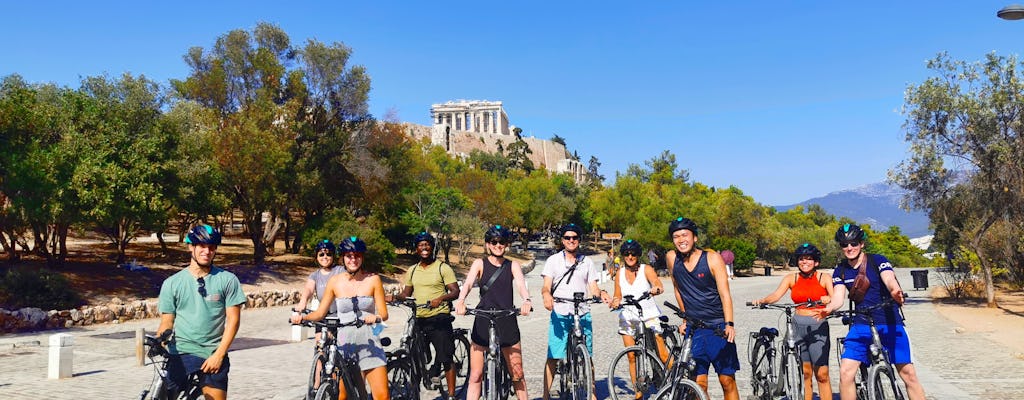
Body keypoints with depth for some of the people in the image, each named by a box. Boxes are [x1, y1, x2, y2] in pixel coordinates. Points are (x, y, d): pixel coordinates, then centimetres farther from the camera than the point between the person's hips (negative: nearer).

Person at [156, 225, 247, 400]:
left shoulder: (228, 280, 1)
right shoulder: (172, 283, 5)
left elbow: (233, 320, -1)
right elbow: (166, 323, 3)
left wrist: (219, 354, -9)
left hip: (213, 355, -1)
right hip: (180, 354, 1)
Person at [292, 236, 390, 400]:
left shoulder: (373, 279, 1)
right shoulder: (335, 281, 5)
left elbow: (383, 313, -2)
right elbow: (320, 312, 6)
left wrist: (376, 317, -23)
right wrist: (302, 317, -12)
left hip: (369, 342, -1)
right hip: (344, 342, 1)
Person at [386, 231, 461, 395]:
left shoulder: (443, 268, -1)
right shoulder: (412, 270, 14)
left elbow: (455, 292, -8)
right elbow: (406, 293, 20)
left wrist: (441, 298, -26)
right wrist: (393, 297, 0)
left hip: (439, 318, -5)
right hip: (418, 319, 5)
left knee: (445, 358, -6)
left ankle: (451, 395, 0)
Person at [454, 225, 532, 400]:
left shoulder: (513, 266, 9)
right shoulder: (480, 263, 5)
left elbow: (521, 285, -9)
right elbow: (468, 283, -12)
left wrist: (527, 301, -32)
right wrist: (460, 301, -34)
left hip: (507, 321, 1)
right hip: (483, 322, -1)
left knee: (517, 375, 6)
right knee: (476, 376, -1)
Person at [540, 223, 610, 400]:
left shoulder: (587, 262, 15)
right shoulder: (553, 260, 9)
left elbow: (593, 288, 9)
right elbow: (546, 286, 0)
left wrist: (601, 293, -13)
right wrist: (546, 294, -23)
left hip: (583, 314, 2)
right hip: (559, 314, -2)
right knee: (553, 356, -5)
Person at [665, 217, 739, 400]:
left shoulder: (712, 258, -7)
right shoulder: (671, 258, 1)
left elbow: (724, 294, -12)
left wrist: (729, 324, -25)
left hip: (718, 327, -2)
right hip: (693, 329, 2)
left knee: (727, 380, 0)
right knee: (699, 383, 0)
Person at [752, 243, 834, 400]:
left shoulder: (824, 278, 3)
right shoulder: (791, 279, 7)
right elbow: (776, 295, -7)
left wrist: (828, 299, -33)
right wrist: (762, 301, -27)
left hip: (818, 327, -2)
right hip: (798, 326, 2)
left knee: (822, 374, -4)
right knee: (804, 372, 8)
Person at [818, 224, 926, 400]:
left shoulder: (877, 260, -6)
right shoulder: (840, 271, 4)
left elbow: (889, 279, -24)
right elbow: (838, 297, -6)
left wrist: (895, 291, -48)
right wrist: (828, 309, -30)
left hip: (890, 323, -2)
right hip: (861, 325, 2)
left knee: (908, 373, -5)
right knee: (846, 373, -11)